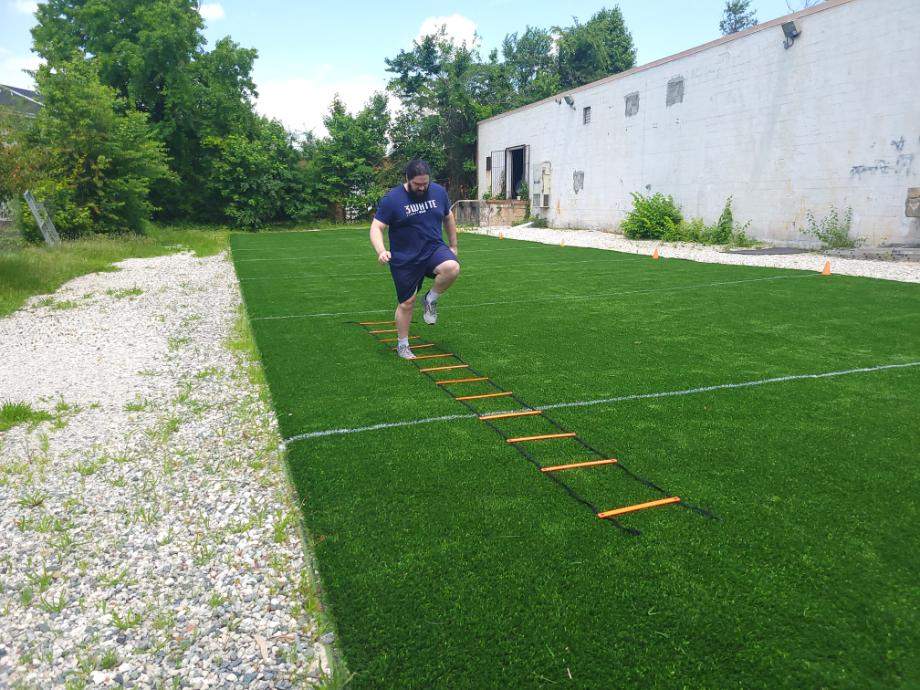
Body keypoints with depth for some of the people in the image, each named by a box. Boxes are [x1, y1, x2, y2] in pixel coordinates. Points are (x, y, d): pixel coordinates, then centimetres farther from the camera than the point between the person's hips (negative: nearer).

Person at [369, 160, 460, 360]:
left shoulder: (439, 192, 1)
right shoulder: (392, 199, -11)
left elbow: (448, 218, 16)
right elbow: (376, 228, -12)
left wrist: (453, 245, 19)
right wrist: (381, 251, -30)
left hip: (434, 249, 3)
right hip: (405, 259, -2)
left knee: (452, 268, -30)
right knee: (406, 303, 4)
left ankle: (431, 299, -2)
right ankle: (402, 344, 24)